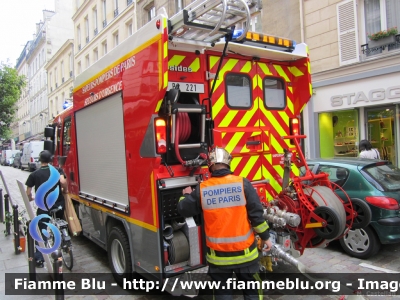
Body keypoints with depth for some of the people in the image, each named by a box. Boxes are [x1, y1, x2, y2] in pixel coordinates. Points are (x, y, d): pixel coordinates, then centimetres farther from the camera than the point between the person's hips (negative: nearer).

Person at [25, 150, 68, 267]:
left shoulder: (34, 174, 3)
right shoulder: (57, 170, 1)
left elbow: (28, 192, 6)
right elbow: (62, 181, -20)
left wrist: (31, 199, 27)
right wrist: (65, 190, 0)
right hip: (58, 204, 1)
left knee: (42, 231, 9)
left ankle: (39, 258, 7)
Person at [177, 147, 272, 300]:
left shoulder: (202, 189, -8)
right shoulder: (242, 184, -11)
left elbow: (183, 210, 4)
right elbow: (256, 214, -9)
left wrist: (186, 195, 25)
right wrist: (265, 237, 4)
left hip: (218, 253, 1)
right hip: (244, 250, 0)